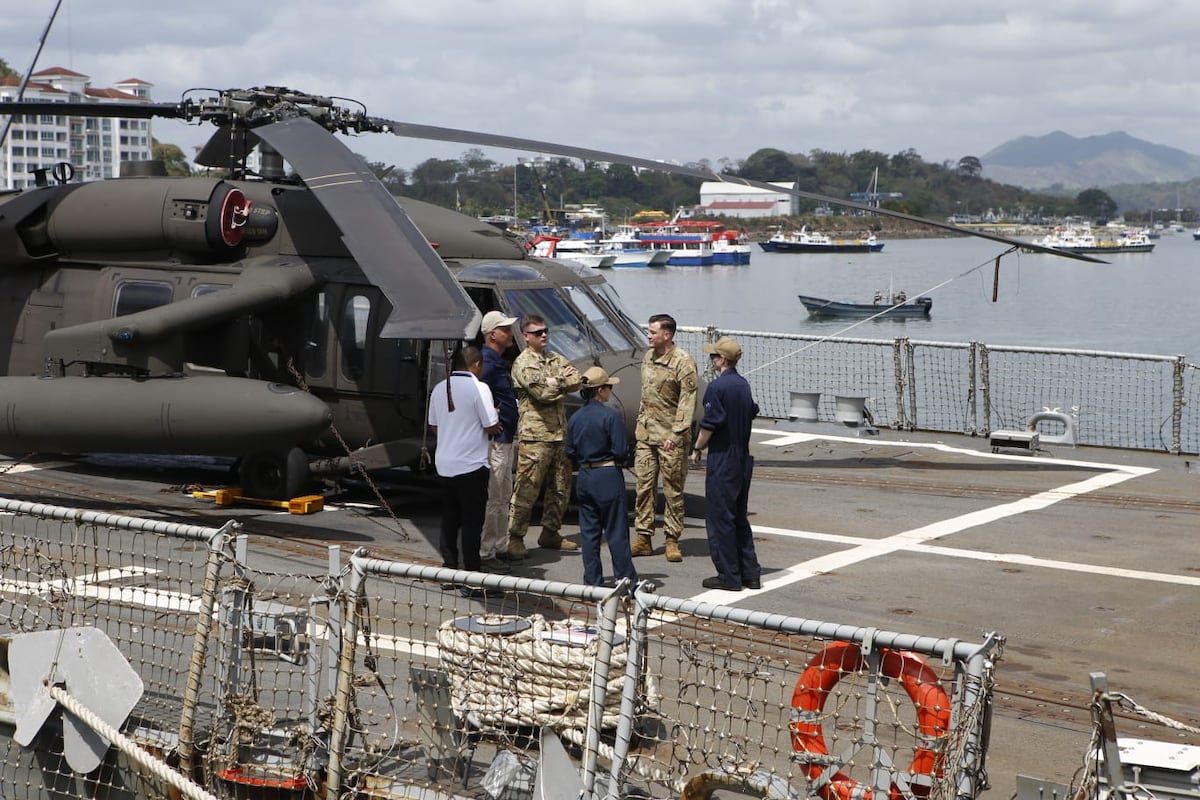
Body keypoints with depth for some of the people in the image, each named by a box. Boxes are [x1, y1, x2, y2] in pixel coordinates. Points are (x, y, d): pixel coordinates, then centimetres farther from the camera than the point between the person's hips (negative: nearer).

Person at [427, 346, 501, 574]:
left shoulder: (440, 388, 7)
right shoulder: (478, 389, -13)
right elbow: (491, 427, -13)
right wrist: (494, 415, 7)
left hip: (444, 464, 6)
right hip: (472, 464, -6)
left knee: (449, 517, 13)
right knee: (472, 520, 0)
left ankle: (449, 565, 14)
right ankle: (471, 570, 1)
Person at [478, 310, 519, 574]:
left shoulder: (499, 361, 15)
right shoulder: (488, 362, -18)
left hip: (504, 438, 11)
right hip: (494, 440, -11)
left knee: (504, 496, 17)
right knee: (492, 499, -7)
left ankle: (500, 547, 26)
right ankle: (485, 554, -2)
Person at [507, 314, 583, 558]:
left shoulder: (555, 358, 16)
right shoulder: (523, 363, -8)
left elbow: (578, 380, 1)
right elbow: (544, 393, -20)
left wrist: (554, 383, -11)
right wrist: (563, 380, -3)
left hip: (559, 433, 8)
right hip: (535, 434, -8)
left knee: (560, 487, 13)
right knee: (527, 489, -8)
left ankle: (550, 533, 25)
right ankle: (515, 539, -4)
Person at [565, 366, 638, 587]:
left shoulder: (575, 418, 4)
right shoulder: (610, 417, -14)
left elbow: (570, 452, 8)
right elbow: (621, 451, -15)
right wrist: (615, 460, 6)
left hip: (584, 478, 6)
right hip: (608, 478, -6)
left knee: (589, 532, 9)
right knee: (616, 532, 1)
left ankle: (592, 580, 11)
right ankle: (626, 579, 5)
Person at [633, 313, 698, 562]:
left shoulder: (683, 362, -12)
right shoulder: (648, 357, 11)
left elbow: (687, 401, -15)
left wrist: (676, 434, -20)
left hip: (670, 436, -7)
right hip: (646, 433, 7)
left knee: (673, 490, 1)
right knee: (644, 485, 6)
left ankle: (672, 541, 7)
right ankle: (644, 537, 12)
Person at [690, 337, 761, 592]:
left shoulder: (717, 387, -16)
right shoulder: (743, 385, 8)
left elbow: (709, 425, -16)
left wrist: (697, 449, -1)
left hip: (722, 461, -8)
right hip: (743, 459, 8)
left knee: (720, 518, 0)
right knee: (739, 517, 16)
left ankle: (729, 577, 3)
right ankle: (750, 573, 16)